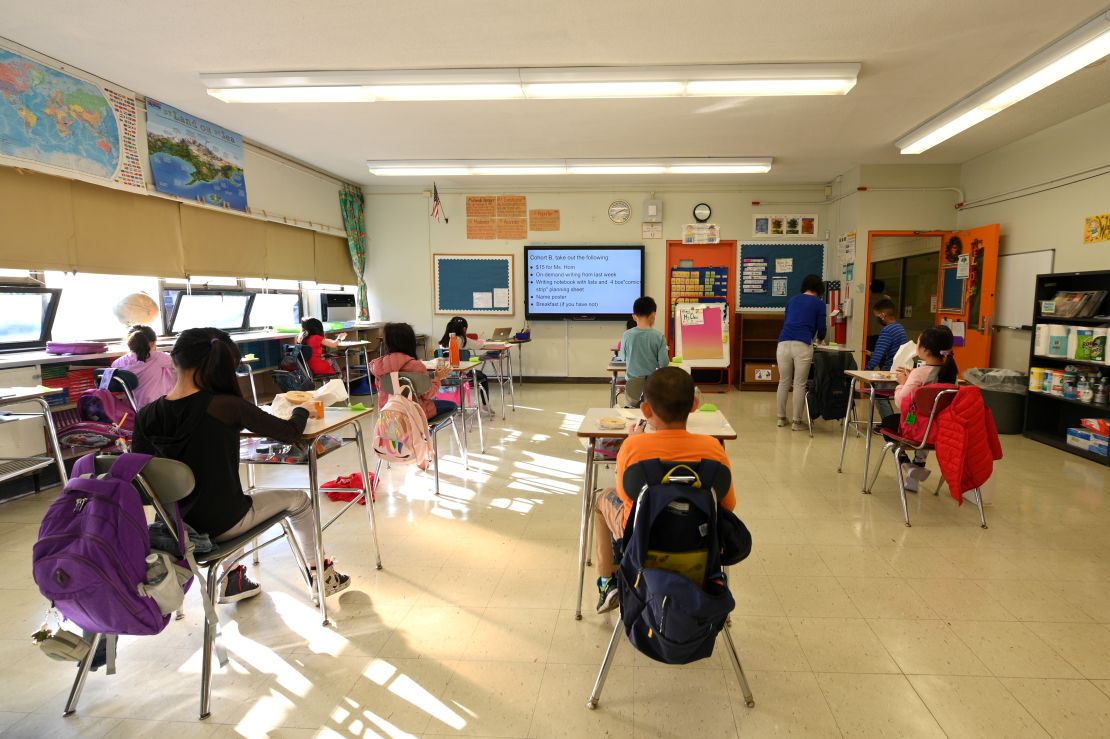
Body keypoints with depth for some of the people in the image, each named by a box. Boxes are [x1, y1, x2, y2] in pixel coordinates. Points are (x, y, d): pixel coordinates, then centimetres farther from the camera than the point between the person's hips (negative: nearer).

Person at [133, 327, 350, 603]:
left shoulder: (147, 416, -9)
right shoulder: (228, 406, -22)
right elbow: (291, 433, -14)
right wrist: (301, 410, 8)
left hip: (175, 526, 5)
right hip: (222, 524, -5)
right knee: (298, 500, 20)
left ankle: (232, 580, 40)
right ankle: (319, 575, 34)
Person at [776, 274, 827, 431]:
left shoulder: (792, 300, 22)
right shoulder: (819, 303, 10)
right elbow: (821, 327, 9)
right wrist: (820, 338, 32)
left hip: (784, 343, 4)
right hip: (803, 345, -4)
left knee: (783, 382, 13)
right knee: (800, 384, 3)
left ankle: (781, 418, 21)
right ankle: (796, 421, 8)